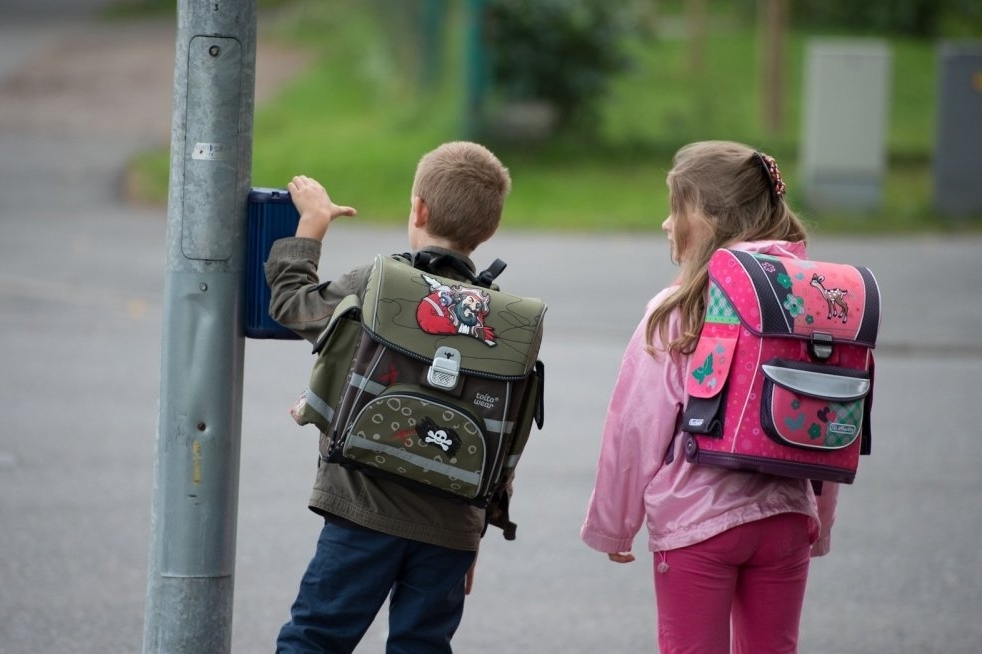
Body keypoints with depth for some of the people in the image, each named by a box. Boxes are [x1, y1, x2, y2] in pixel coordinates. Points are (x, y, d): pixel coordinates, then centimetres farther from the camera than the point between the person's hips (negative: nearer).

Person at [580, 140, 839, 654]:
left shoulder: (675, 314, -11)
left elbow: (636, 427, -8)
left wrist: (611, 527, 3)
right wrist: (819, 525, 17)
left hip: (695, 522, -4)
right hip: (785, 518, 4)